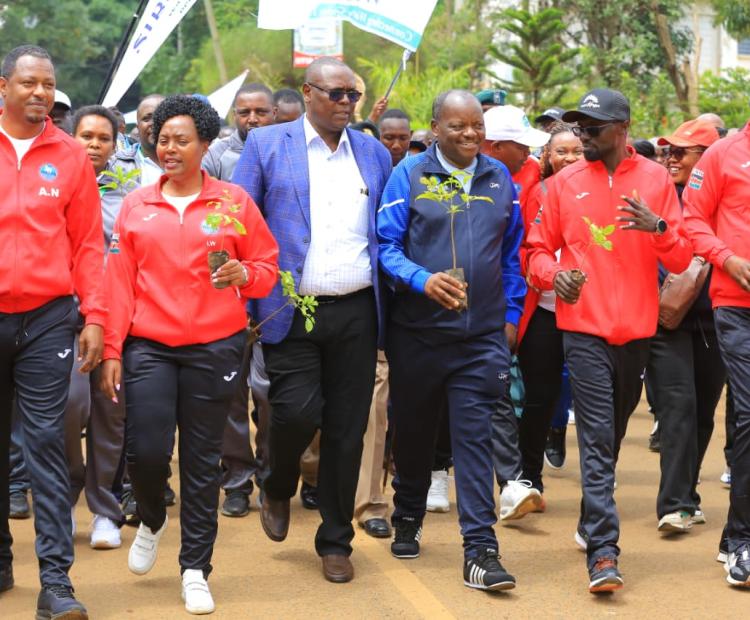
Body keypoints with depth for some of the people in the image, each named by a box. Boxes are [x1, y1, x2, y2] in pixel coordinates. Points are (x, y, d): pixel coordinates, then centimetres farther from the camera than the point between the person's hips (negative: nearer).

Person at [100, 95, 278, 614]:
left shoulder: (233, 201, 3)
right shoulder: (136, 205, 8)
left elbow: (267, 269, 7)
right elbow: (120, 280, 6)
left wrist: (243, 274, -15)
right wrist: (112, 350, 1)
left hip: (214, 347, -1)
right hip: (148, 346, 1)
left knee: (202, 461, 2)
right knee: (146, 451, -7)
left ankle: (196, 570, 13)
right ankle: (152, 520, 27)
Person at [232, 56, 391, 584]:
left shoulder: (374, 154, 11)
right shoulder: (267, 145, 2)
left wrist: (390, 307, 7)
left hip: (356, 312, 3)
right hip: (290, 312, -3)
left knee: (347, 430, 4)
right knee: (298, 412, -13)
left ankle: (336, 542, 17)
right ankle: (278, 488, 21)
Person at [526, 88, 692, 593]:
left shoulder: (655, 179, 3)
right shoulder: (565, 183, 3)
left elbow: (682, 259, 0)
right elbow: (539, 248, 10)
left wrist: (658, 227, -19)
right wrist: (552, 273, -12)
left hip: (637, 330, 2)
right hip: (585, 328, -2)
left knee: (612, 435, 15)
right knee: (597, 439, -9)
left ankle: (593, 524, 34)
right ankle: (603, 552, -12)